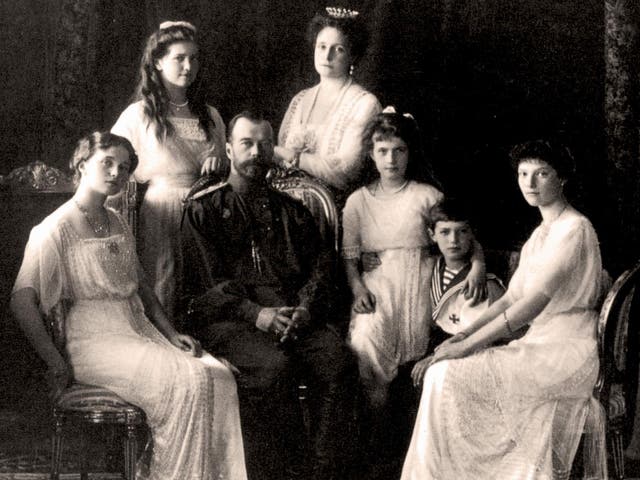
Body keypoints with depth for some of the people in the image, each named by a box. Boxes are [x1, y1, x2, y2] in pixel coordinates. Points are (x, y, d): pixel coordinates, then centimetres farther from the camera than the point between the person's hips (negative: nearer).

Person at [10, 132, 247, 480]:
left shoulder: (116, 223, 18)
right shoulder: (56, 229, -7)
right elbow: (22, 300, -13)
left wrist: (172, 335, 9)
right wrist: (54, 360, -18)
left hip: (140, 330, 7)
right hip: (96, 341, -7)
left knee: (219, 376, -17)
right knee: (187, 381, -27)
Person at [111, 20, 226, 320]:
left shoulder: (210, 116, 16)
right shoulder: (139, 115, 3)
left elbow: (225, 172, 26)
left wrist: (217, 162, 6)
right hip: (159, 211, -4)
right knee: (161, 293, -7)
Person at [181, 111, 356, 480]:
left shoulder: (290, 210, 24)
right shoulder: (205, 208, 10)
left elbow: (320, 265, 14)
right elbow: (207, 280, -1)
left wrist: (305, 308, -7)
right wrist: (255, 313, -15)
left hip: (293, 314, 4)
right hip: (226, 317, -4)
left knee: (338, 360, -25)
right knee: (274, 366, -34)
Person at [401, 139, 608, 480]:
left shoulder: (574, 229, -11)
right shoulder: (541, 234, 19)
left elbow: (535, 302, -19)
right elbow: (511, 298, 17)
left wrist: (469, 345, -20)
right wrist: (464, 335, 0)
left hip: (567, 354, -9)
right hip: (541, 346, 9)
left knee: (446, 375, -18)